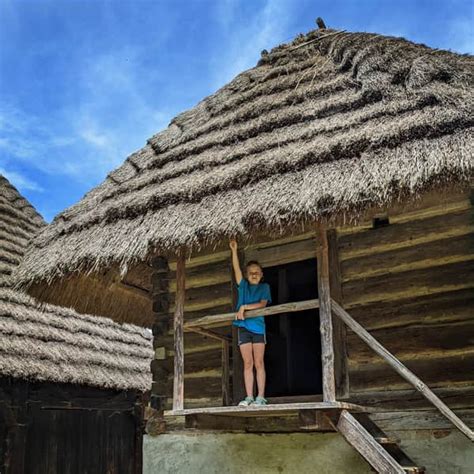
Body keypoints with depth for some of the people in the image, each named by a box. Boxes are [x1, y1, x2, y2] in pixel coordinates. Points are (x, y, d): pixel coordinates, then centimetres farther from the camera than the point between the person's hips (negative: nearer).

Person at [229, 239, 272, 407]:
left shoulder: (264, 287, 10)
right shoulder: (243, 286, 15)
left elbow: (263, 304, -6)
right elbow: (236, 268, 5)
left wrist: (244, 307, -14)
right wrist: (234, 250, -4)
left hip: (258, 326, -2)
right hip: (243, 326, 2)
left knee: (259, 363, -3)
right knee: (248, 363, 1)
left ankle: (261, 397, -3)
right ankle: (249, 397, 1)